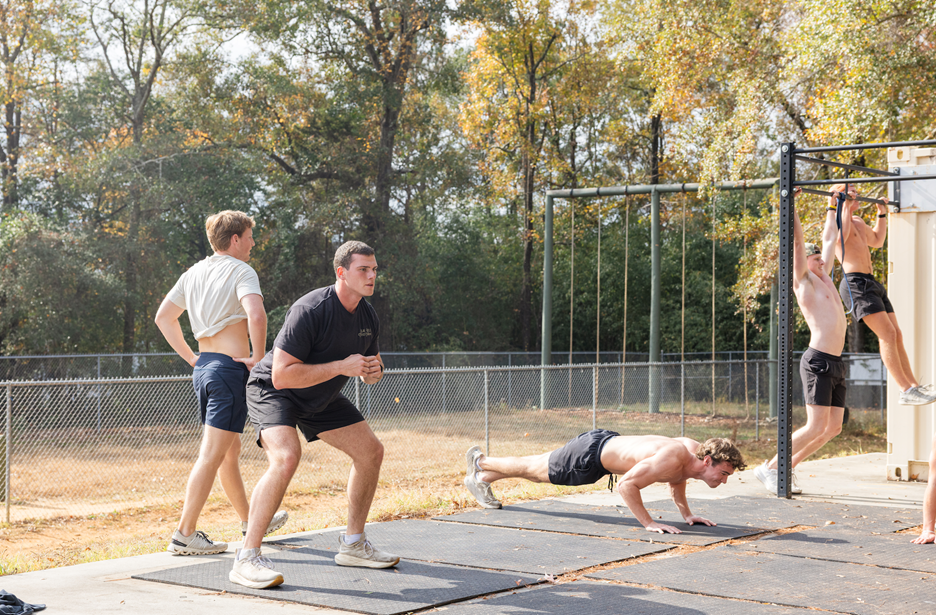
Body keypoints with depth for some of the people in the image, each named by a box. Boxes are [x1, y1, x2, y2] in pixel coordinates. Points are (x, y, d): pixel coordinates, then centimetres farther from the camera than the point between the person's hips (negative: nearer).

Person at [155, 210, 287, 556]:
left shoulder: (194, 274, 15)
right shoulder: (241, 271, -8)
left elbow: (163, 317, 19)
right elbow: (256, 314, -26)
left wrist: (191, 358, 19)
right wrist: (259, 357, -14)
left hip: (203, 367, 9)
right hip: (231, 366, -9)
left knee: (230, 450, 20)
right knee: (212, 455, -8)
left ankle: (250, 521, 33)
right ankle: (184, 535, -10)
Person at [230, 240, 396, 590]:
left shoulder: (368, 317, -4)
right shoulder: (311, 310, -30)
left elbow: (372, 365, 13)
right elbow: (282, 375, -34)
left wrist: (372, 371, -12)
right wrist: (341, 367, -34)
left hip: (322, 398, 9)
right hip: (272, 391, -9)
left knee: (371, 451, 7)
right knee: (287, 457, -32)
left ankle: (353, 545, 21)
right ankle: (246, 559, -27)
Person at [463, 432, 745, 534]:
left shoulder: (694, 449, -11)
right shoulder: (672, 459, -39)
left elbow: (676, 480, 13)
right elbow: (626, 484, -37)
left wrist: (687, 513, 6)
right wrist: (648, 523, -35)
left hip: (608, 443, 7)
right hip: (590, 452, -7)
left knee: (540, 471, 25)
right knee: (532, 469, 16)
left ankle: (482, 479, 44)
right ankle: (479, 460, 40)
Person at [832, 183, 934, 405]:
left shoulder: (858, 221, 24)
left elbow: (877, 241, 39)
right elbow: (840, 235, -28)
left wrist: (882, 213, 38)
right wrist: (845, 205, -21)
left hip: (871, 283, 10)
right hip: (856, 283, -10)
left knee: (896, 335, 8)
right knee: (887, 334, -15)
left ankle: (914, 385, 12)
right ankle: (906, 391, -15)